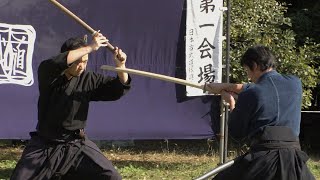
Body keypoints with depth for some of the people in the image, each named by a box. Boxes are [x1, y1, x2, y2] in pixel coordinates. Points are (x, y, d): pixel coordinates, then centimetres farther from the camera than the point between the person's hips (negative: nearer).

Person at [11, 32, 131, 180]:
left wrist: (121, 67, -20)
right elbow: (54, 64, -35)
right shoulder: (48, 75, -11)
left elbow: (119, 88, 2)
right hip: (44, 145, -2)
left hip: (77, 145, 2)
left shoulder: (87, 79, -1)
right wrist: (89, 48, -36)